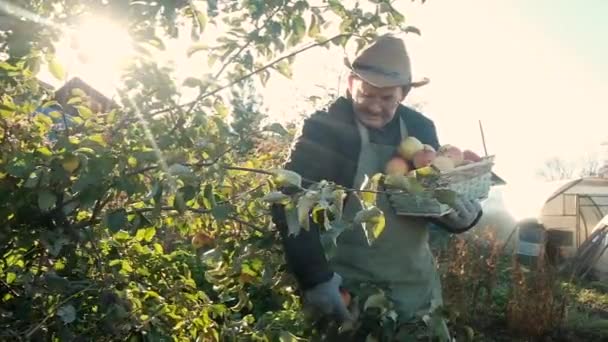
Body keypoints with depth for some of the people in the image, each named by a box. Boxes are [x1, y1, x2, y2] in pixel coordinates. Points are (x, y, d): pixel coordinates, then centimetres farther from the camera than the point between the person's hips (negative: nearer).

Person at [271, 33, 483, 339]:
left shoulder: (420, 128, 3)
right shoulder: (324, 129, -12)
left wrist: (464, 214, -11)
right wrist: (315, 278, -25)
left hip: (416, 287, 5)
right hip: (346, 290, -4)